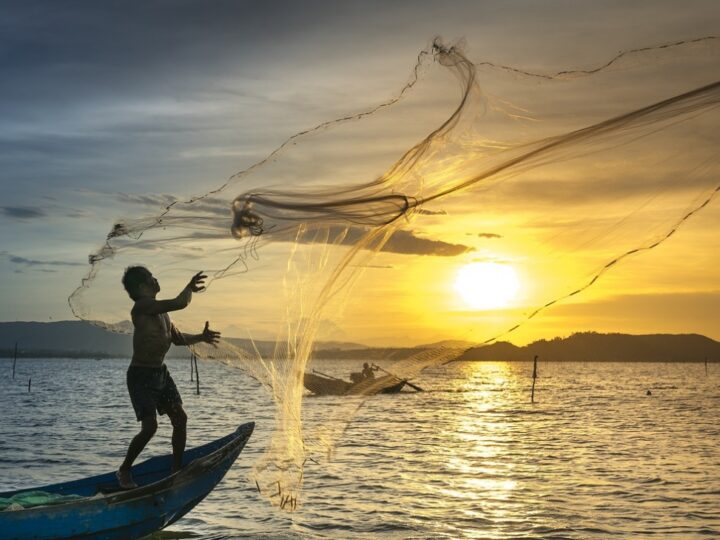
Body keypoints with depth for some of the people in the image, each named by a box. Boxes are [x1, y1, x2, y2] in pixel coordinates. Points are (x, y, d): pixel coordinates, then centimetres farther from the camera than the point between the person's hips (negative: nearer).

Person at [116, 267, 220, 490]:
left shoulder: (160, 310, 10)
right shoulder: (142, 306, -19)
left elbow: (178, 338, 22)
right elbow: (180, 303, -29)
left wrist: (200, 337, 8)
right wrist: (190, 287, -13)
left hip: (161, 372, 9)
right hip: (141, 375, -9)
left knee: (180, 419, 5)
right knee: (150, 426, -14)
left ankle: (176, 468, 16)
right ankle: (124, 470, 6)